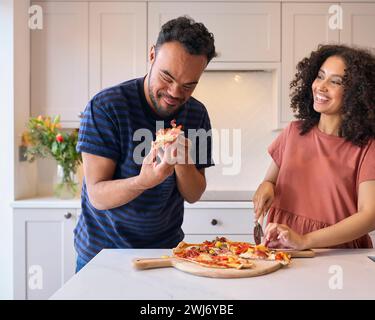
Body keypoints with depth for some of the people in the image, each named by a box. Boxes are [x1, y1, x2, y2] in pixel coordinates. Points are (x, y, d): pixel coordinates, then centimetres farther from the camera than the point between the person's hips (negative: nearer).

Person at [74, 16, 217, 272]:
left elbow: (193, 196, -5)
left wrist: (182, 163, -25)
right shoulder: (105, 107, -19)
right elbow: (97, 196, -20)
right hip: (102, 251, -3)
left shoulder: (196, 114, -7)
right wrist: (143, 181, -38)